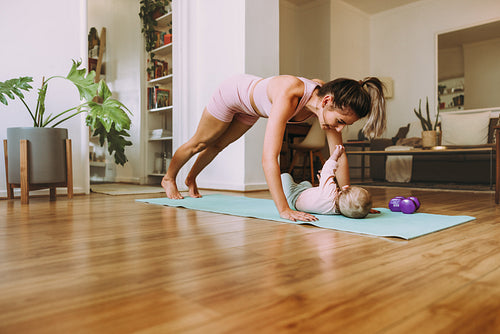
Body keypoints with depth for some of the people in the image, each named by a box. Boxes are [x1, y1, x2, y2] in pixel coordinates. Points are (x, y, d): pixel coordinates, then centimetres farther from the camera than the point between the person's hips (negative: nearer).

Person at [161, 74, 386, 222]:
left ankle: (191, 179, 55)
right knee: (199, 143, 18)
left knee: (218, 145, 27)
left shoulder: (329, 103, -29)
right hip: (233, 93, -6)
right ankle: (168, 178, 47)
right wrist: (284, 210, -56)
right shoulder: (289, 95, -49)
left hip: (251, 108, 6)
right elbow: (269, 158, -54)